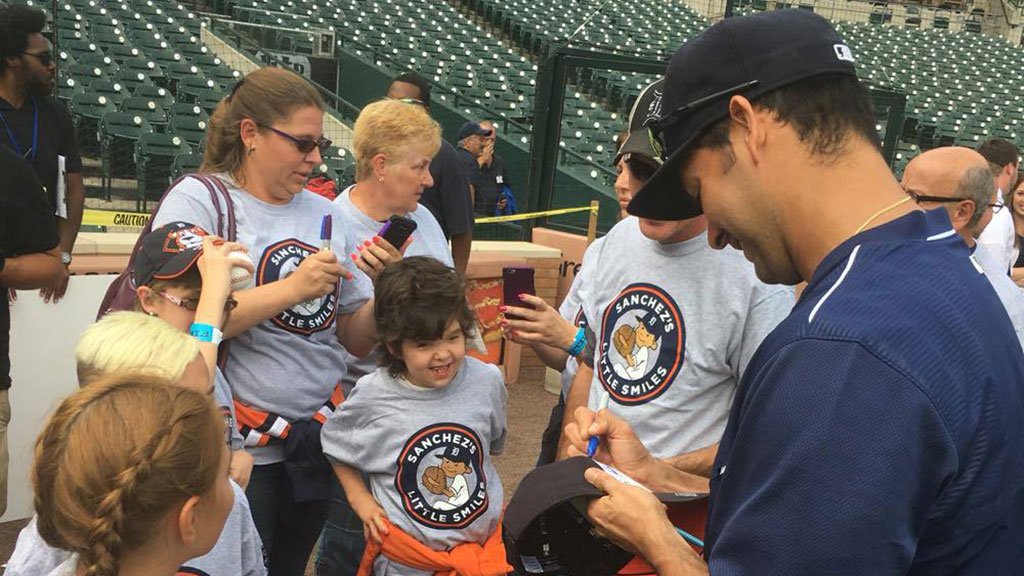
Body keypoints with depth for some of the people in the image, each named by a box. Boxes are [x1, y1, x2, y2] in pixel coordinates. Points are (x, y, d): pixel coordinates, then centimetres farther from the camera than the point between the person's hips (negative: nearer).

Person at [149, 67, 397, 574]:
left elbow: (356, 341, 8)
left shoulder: (326, 214, 6)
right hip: (237, 450, -5)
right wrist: (292, 289, -23)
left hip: (317, 438, 5)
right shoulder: (198, 200, -7)